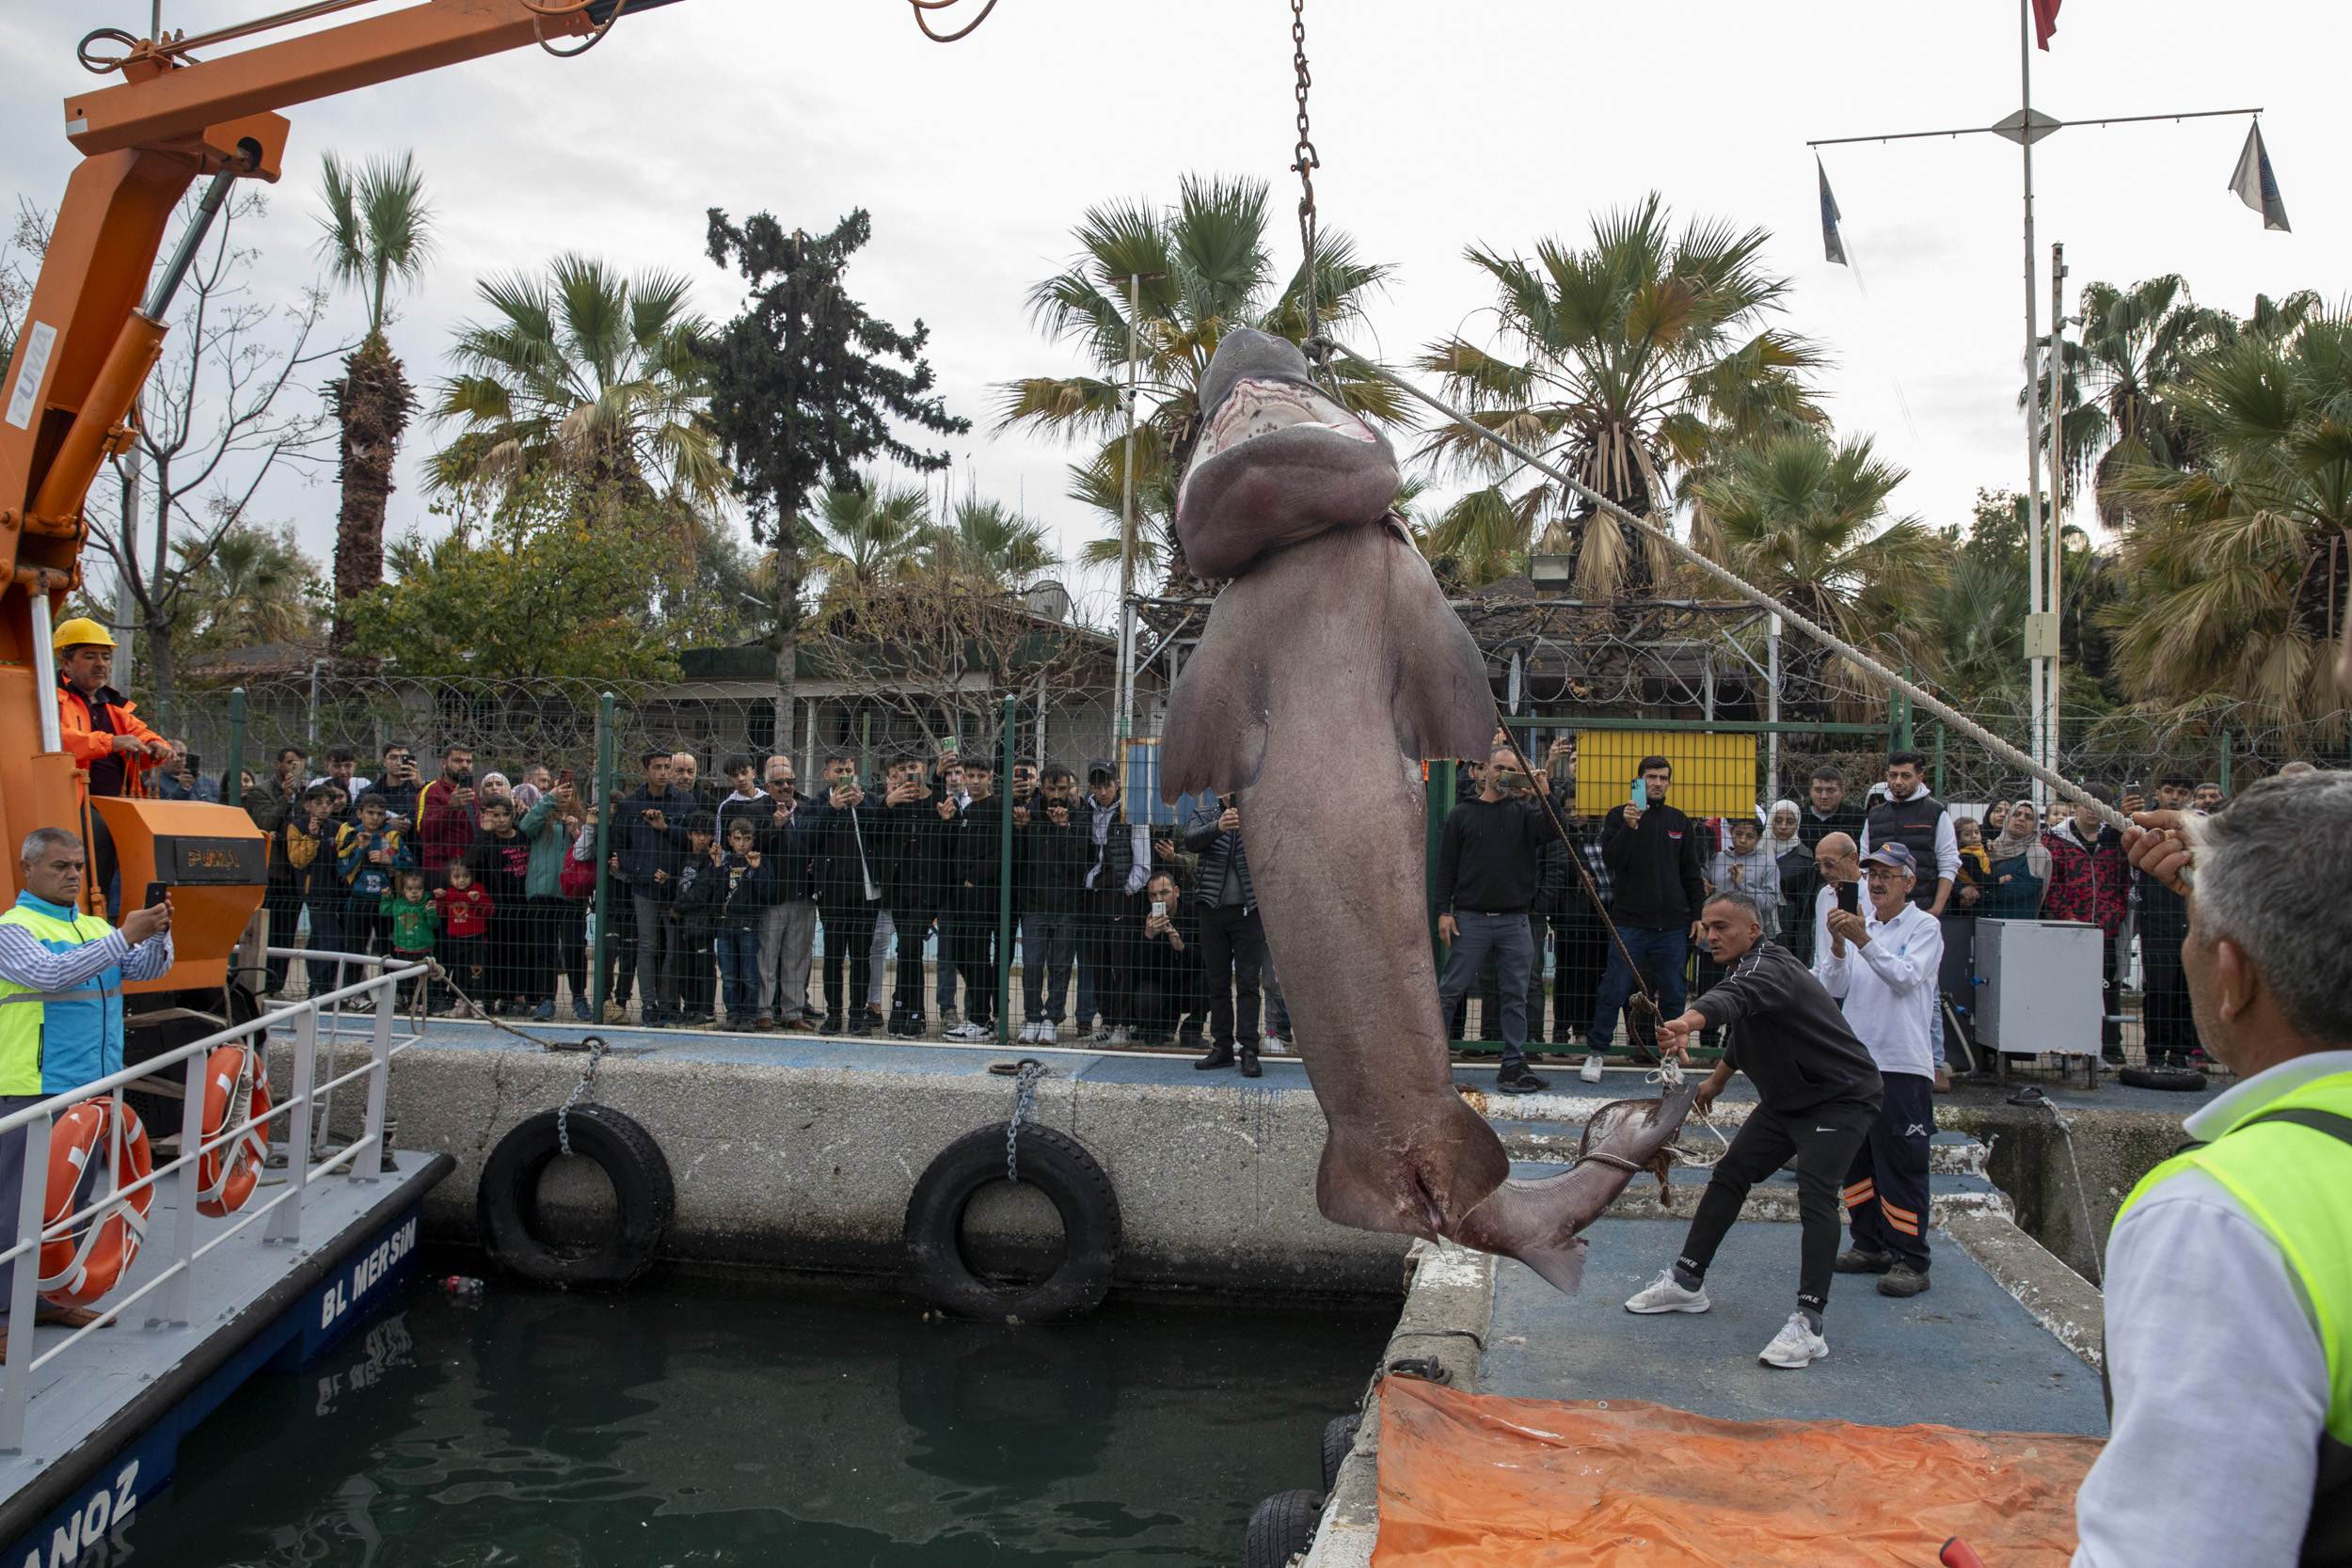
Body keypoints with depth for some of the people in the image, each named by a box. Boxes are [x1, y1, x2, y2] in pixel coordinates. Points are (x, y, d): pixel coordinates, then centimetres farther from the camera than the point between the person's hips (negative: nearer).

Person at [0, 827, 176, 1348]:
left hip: (92, 1087, 7)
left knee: (72, 1199, 15)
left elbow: (149, 968, 7)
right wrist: (123, 936, -27)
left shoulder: (95, 928, 14)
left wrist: (158, 932, -12)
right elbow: (51, 974, -23)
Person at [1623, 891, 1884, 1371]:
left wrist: (1688, 1021, -70)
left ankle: (1809, 1323, -23)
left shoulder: (1769, 968, -27)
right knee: (1730, 1174, 10)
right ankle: (1687, 1281, 20)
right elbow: (1743, 1030, 25)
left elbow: (1734, 998, -51)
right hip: (1786, 1100, 10)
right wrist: (1718, 1079, 36)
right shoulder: (1748, 969, 6)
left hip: (1840, 1099, -10)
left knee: (1814, 1193, -23)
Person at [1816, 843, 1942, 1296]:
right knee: (1856, 1158, 12)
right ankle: (1870, 1246, 24)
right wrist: (1838, 945, -14)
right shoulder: (1856, 923, 11)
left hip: (1903, 1063, -5)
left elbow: (1905, 977, -17)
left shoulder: (1925, 927, -1)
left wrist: (1864, 940, -26)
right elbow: (1834, 987, 3)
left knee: (1902, 1164, -5)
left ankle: (1911, 1261, 1)